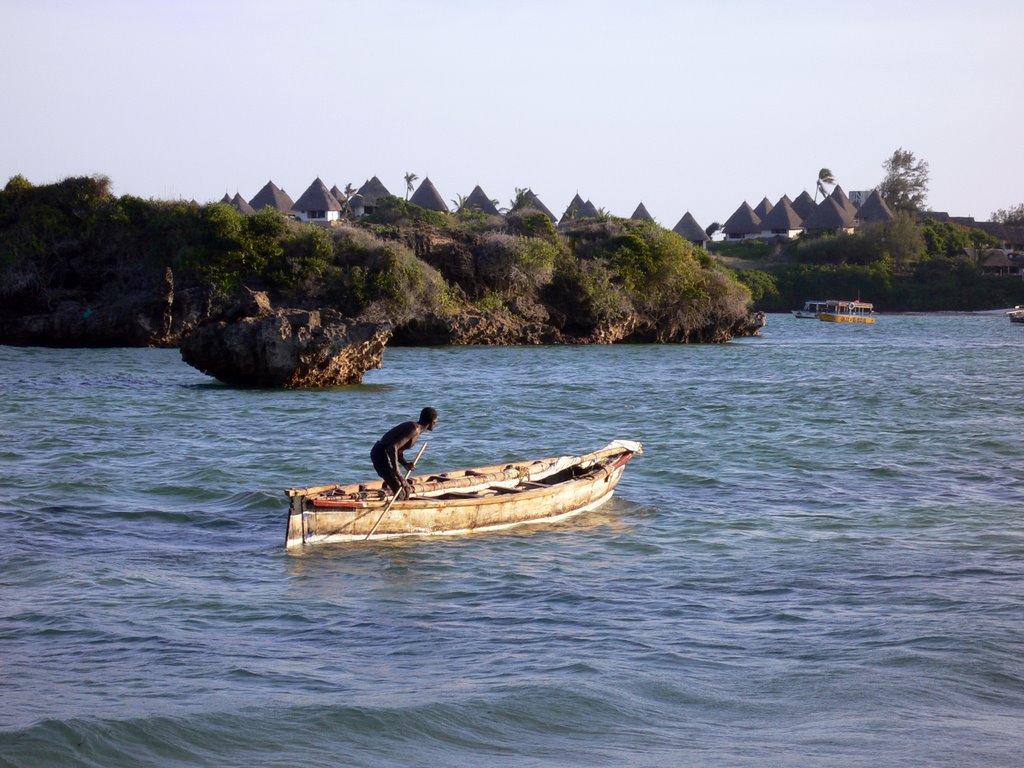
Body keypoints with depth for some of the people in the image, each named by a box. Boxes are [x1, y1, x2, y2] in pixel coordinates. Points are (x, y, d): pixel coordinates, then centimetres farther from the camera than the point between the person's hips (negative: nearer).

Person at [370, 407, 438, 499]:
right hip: (381, 454, -10)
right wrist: (397, 472, -28)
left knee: (405, 488, 17)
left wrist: (405, 464, -5)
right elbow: (393, 448, -28)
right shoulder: (414, 430, -19)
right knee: (400, 493, -11)